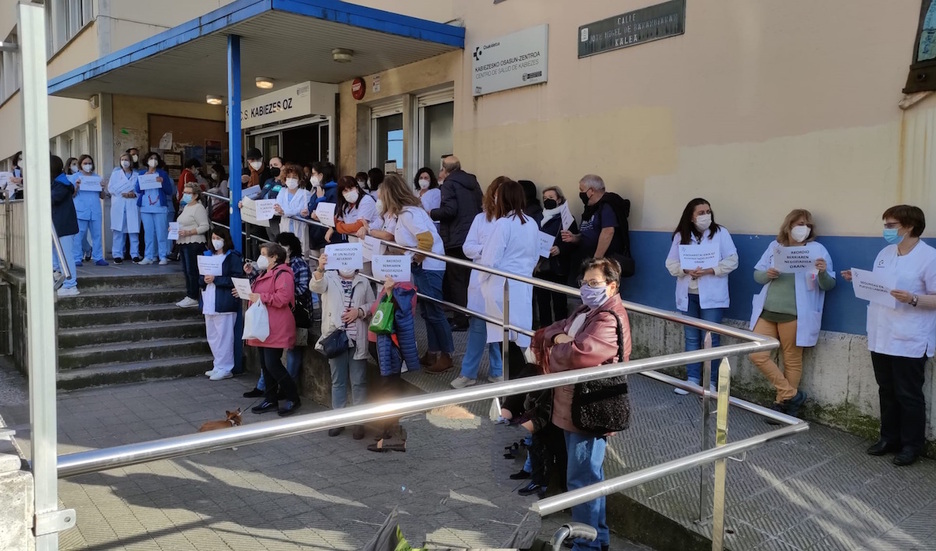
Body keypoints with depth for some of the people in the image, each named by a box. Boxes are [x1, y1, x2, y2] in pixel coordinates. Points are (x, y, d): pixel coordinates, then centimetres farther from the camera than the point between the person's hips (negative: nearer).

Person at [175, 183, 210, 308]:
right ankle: (189, 296, 18)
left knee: (192, 271, -7)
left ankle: (193, 298, -3)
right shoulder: (186, 207, 19)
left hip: (193, 244, -10)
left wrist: (188, 233, -23)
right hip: (184, 243, 10)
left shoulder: (198, 208, -10)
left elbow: (205, 226, -17)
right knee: (186, 271, 12)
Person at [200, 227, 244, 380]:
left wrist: (215, 279, -20)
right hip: (209, 302, 7)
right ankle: (218, 366, 23)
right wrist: (205, 279, -7)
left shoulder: (233, 257, -5)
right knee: (212, 336, 12)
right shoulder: (208, 255, 16)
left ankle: (225, 369, 4)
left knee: (224, 336, -4)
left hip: (224, 303, -7)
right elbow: (200, 278, 16)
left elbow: (236, 280, -14)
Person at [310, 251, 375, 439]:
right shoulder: (329, 278, 3)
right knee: (338, 381, 9)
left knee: (359, 381, 4)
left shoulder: (363, 282, 8)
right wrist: (320, 269, -40)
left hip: (357, 339, 1)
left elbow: (372, 305, 9)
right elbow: (316, 286, -19)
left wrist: (359, 311, -11)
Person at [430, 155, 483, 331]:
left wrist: (431, 214, -5)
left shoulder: (449, 183, -8)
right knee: (469, 279, 14)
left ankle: (461, 320, 0)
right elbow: (481, 206, 17)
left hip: (457, 239, -7)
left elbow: (449, 210, -19)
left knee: (456, 281, -1)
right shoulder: (472, 181, 14)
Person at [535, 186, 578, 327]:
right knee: (542, 301, 5)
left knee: (559, 301, -2)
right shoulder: (540, 219, 16)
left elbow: (574, 243, -6)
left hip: (558, 269, -5)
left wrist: (560, 249, -21)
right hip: (541, 267, 5)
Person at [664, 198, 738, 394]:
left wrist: (710, 270, -19)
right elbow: (671, 263, 2)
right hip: (688, 294, 3)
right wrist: (686, 270, -17)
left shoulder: (721, 233, -3)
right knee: (691, 338, 11)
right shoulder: (680, 236, 5)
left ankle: (711, 381, 11)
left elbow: (732, 260, -7)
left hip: (711, 295, -3)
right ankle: (692, 378, 21)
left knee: (711, 338, 1)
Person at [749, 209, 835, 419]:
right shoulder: (775, 246, 9)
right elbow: (757, 274, 9)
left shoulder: (817, 249, 0)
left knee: (792, 360, 5)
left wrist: (823, 272, -23)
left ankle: (782, 402, 20)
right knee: (757, 355, 0)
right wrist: (767, 274, -13)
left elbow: (829, 285, -1)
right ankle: (791, 395, 13)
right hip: (767, 311, 4)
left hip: (794, 314, -4)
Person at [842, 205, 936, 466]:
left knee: (908, 395, 4)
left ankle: (912, 445, 18)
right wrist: (858, 280, 2)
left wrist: (912, 299, -28)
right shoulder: (885, 253, 10)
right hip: (881, 337, 7)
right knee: (887, 391, 15)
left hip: (910, 341, -7)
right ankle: (889, 438, 28)